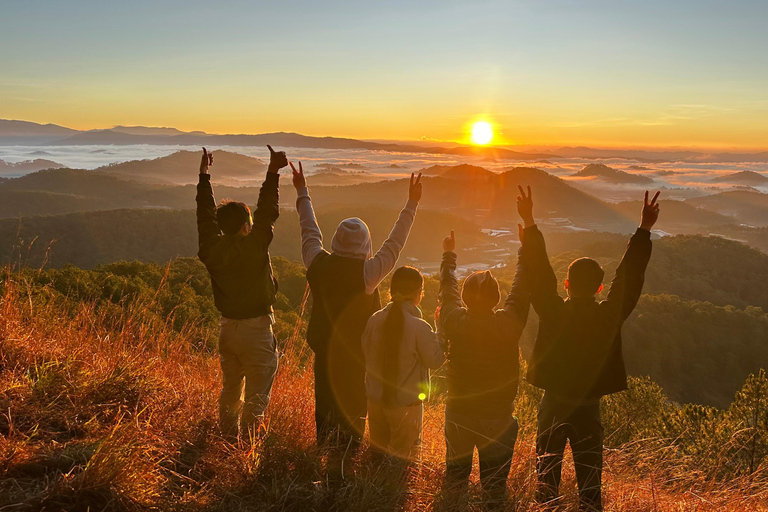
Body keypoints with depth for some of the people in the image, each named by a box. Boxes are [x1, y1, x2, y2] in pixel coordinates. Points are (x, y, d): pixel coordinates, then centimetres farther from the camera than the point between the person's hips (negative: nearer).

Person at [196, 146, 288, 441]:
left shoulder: (212, 249, -2)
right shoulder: (252, 247, -18)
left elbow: (206, 214, 9)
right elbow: (266, 214, -20)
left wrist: (204, 176, 18)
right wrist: (273, 173, -23)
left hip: (227, 328, 7)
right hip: (256, 330, -6)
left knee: (230, 389, 20)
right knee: (256, 395, 4)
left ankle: (227, 440, 31)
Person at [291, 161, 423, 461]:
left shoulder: (318, 264, -10)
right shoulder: (366, 273, -22)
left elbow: (310, 231, 5)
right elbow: (394, 244, -14)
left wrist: (302, 193, 19)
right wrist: (412, 204, -7)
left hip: (324, 352, 4)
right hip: (357, 356, -4)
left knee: (324, 403, 20)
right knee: (353, 412, 13)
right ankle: (346, 463, 22)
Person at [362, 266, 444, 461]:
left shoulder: (375, 320, -7)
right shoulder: (420, 328, -21)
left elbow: (365, 354, 4)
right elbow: (435, 361, -10)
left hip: (376, 400, 5)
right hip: (406, 404, -4)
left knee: (377, 453, 22)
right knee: (403, 459, 13)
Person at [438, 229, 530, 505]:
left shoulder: (456, 322, -14)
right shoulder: (509, 323, -18)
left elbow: (448, 289, 4)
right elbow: (521, 288, -2)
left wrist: (449, 254, 21)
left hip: (458, 414, 2)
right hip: (498, 416, -1)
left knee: (455, 477, 20)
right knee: (495, 484, 11)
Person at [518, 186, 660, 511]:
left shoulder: (553, 313, -13)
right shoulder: (610, 316, -10)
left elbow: (538, 273, -9)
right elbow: (629, 277, -4)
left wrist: (529, 223, -4)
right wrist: (644, 230, 3)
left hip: (553, 405, 0)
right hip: (590, 408, 1)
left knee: (547, 476, 11)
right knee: (590, 483, 11)